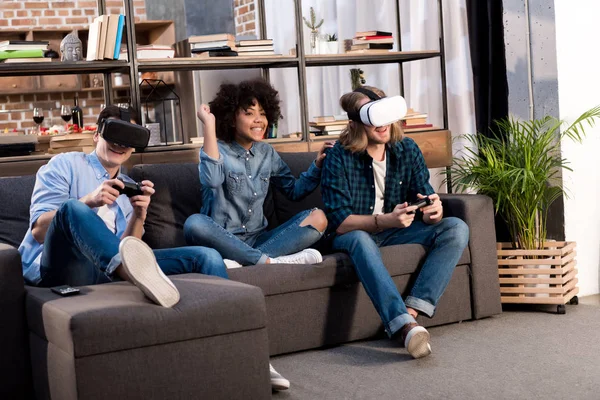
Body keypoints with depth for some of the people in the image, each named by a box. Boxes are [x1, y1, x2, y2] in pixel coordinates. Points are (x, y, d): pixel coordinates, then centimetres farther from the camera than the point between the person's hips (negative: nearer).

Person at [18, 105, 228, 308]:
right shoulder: (66, 164, 7)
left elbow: (126, 250, 9)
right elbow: (38, 230, -6)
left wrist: (139, 215, -10)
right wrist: (89, 201, -19)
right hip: (60, 266, -4)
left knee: (206, 257, -8)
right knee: (72, 207, -38)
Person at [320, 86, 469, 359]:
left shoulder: (407, 149, -1)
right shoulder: (339, 158, -15)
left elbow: (425, 199, -1)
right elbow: (339, 222, -19)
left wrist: (434, 211, -27)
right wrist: (386, 220, -34)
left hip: (395, 232, 5)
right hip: (353, 234, -5)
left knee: (456, 229, -17)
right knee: (360, 240, -40)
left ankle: (410, 312, -32)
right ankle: (404, 326, -51)